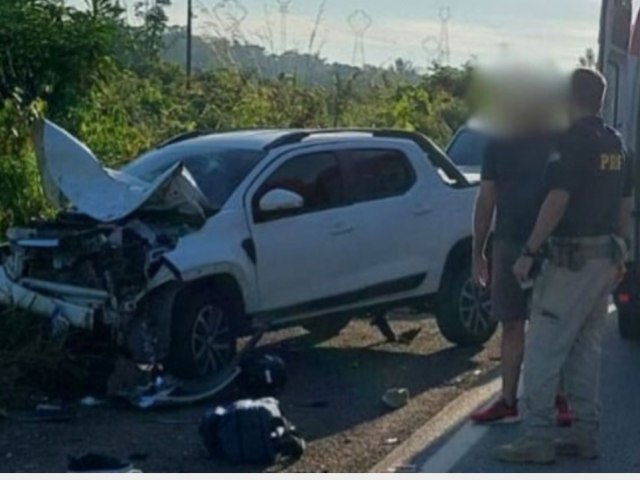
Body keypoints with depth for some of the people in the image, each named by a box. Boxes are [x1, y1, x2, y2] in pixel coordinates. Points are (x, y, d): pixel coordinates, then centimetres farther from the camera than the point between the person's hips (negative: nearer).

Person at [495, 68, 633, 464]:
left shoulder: (574, 140, -15)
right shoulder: (616, 144, 12)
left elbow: (557, 201, -21)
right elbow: (625, 205, 16)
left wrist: (529, 252, -18)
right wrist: (619, 253, 24)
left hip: (572, 257, -9)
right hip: (605, 255, 9)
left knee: (544, 348, -4)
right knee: (586, 349, 14)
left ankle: (538, 439, -3)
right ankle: (585, 435, 18)